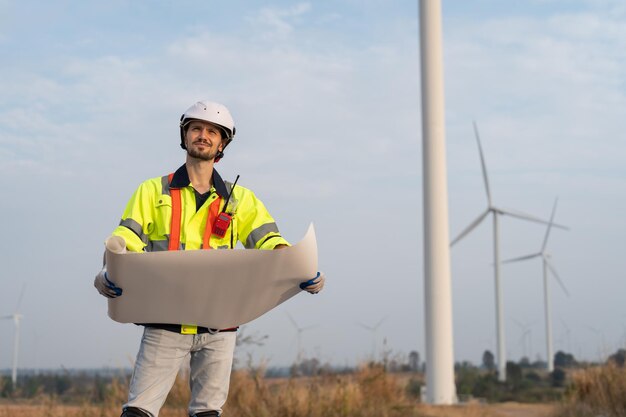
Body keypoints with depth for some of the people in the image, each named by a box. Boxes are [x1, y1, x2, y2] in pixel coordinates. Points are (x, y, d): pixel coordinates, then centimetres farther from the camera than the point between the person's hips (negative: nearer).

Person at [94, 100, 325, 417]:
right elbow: (126, 239, 0)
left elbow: (268, 240, 3)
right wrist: (109, 273, -22)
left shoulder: (240, 199, 14)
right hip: (165, 322, -2)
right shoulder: (153, 191, 10)